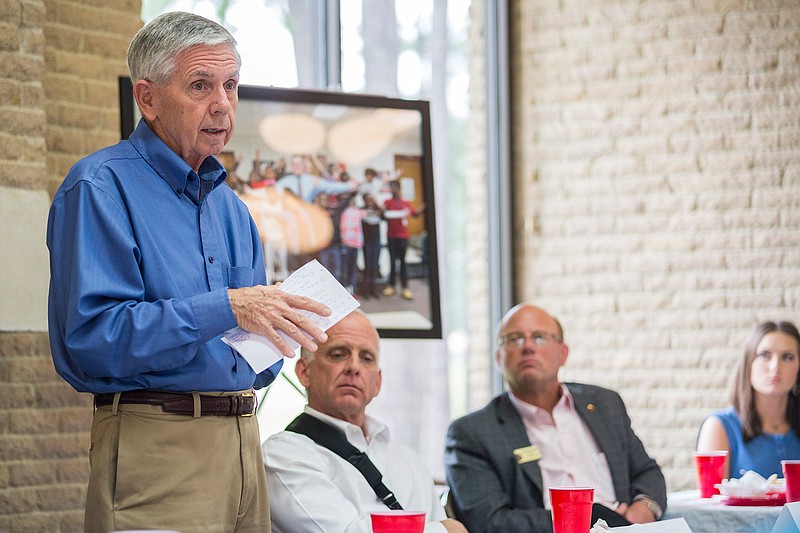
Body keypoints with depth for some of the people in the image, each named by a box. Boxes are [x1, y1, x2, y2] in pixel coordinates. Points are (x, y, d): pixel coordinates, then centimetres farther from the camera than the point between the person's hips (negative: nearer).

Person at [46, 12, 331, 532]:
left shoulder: (230, 206, 18)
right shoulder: (101, 187, -7)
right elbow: (92, 336, -19)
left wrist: (275, 323, -1)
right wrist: (226, 309, -23)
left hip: (243, 439, 7)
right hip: (156, 443, -7)